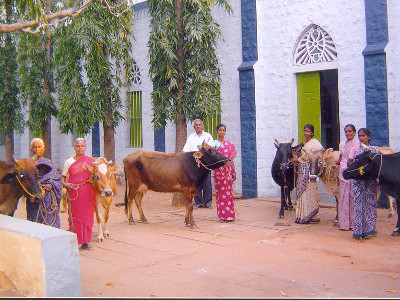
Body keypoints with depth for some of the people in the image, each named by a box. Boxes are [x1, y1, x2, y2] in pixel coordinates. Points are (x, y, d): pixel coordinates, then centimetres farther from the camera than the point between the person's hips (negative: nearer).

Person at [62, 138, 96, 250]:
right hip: (74, 193, 0)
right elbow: (64, 177, 10)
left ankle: (85, 242, 10)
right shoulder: (69, 161, 7)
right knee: (75, 216, -2)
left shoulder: (90, 160, 7)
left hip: (88, 192, 1)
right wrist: (65, 184, -10)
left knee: (87, 216, 1)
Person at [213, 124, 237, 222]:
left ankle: (229, 214, 7)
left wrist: (234, 171, 9)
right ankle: (222, 215, 4)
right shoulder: (214, 143, 3)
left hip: (228, 170, 3)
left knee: (229, 192, 2)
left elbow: (231, 159, 12)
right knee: (221, 192, -2)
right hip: (219, 170, -3)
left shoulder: (229, 144, 12)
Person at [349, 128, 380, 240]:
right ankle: (359, 230, -3)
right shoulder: (355, 150, 11)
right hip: (358, 179, 0)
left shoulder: (375, 149, 8)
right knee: (359, 202, -5)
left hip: (371, 179, 0)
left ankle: (369, 229, 6)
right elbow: (349, 163, 8)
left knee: (370, 202, -1)